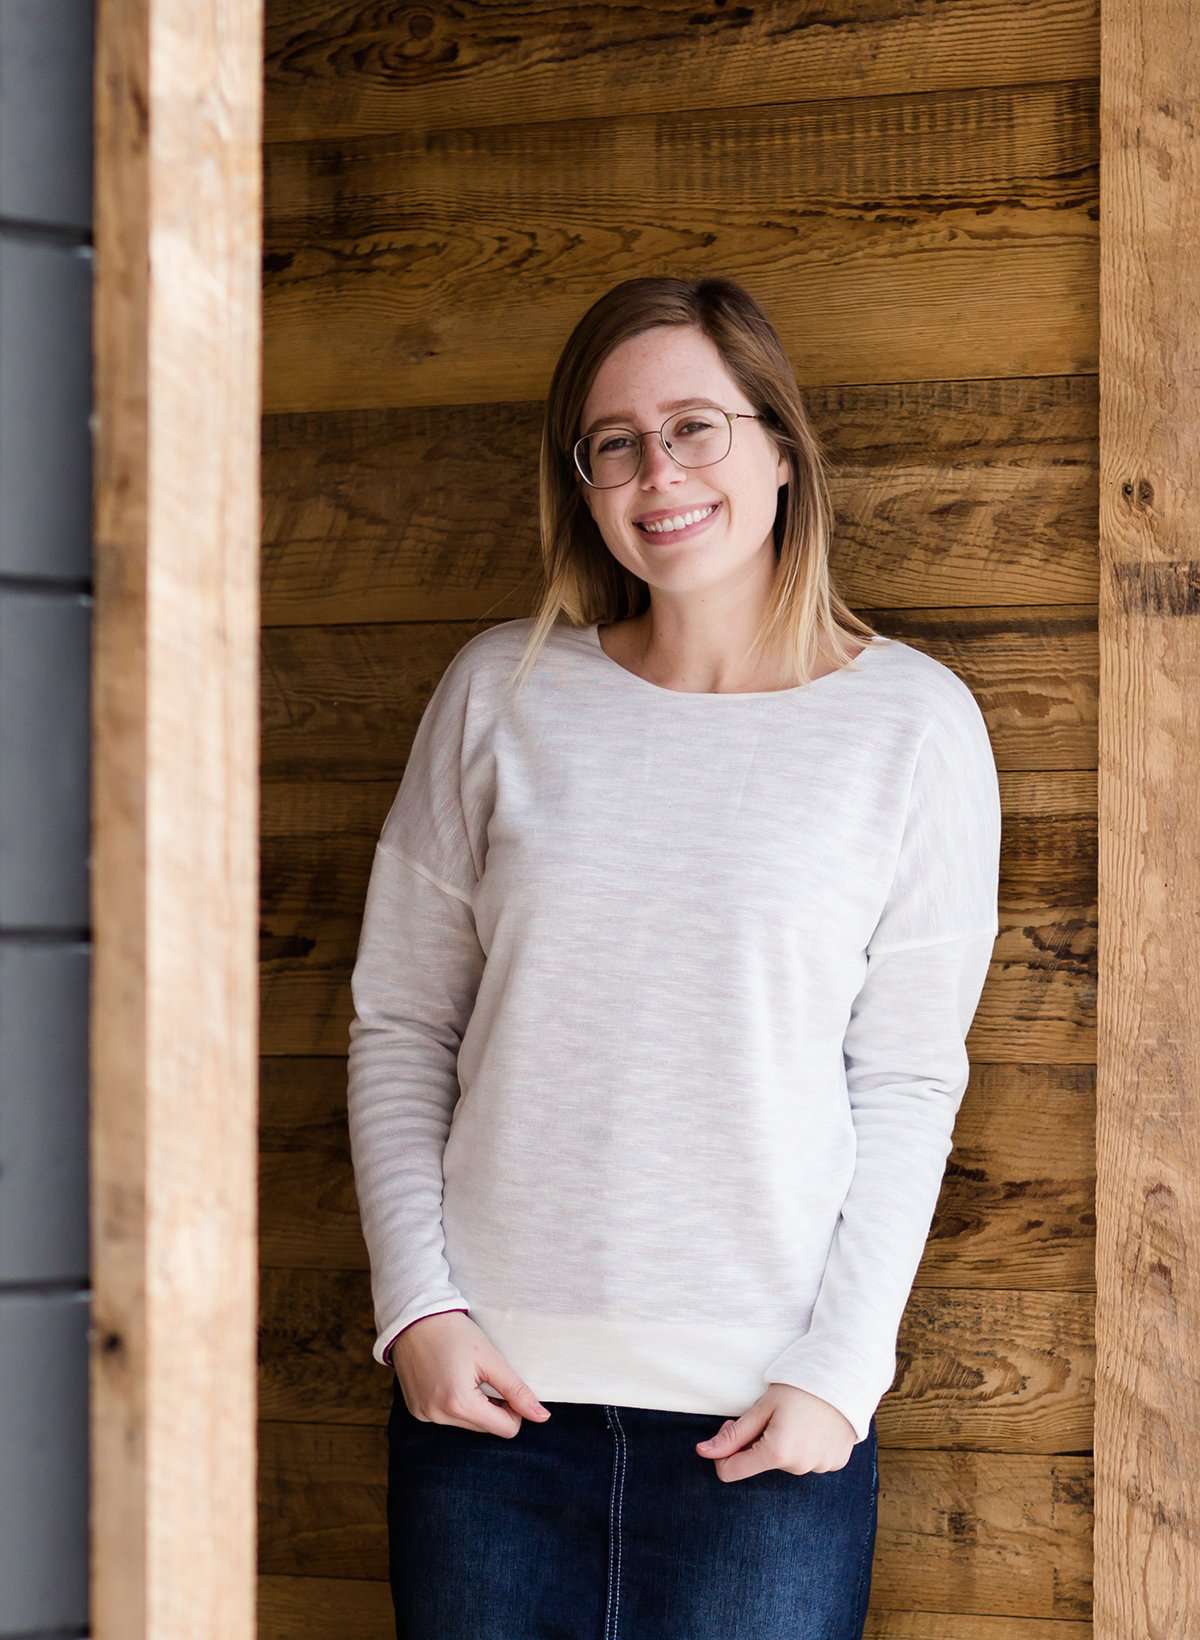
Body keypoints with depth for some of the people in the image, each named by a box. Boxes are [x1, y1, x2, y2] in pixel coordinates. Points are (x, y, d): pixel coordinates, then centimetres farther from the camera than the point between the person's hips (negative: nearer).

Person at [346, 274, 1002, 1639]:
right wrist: (418, 1307, -3)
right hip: (493, 1383, 2)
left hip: (766, 1419, -1)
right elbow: (399, 1026, 6)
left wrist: (837, 1371, -7)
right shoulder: (502, 692, 3)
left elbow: (909, 1081, -1)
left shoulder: (911, 721, -1)